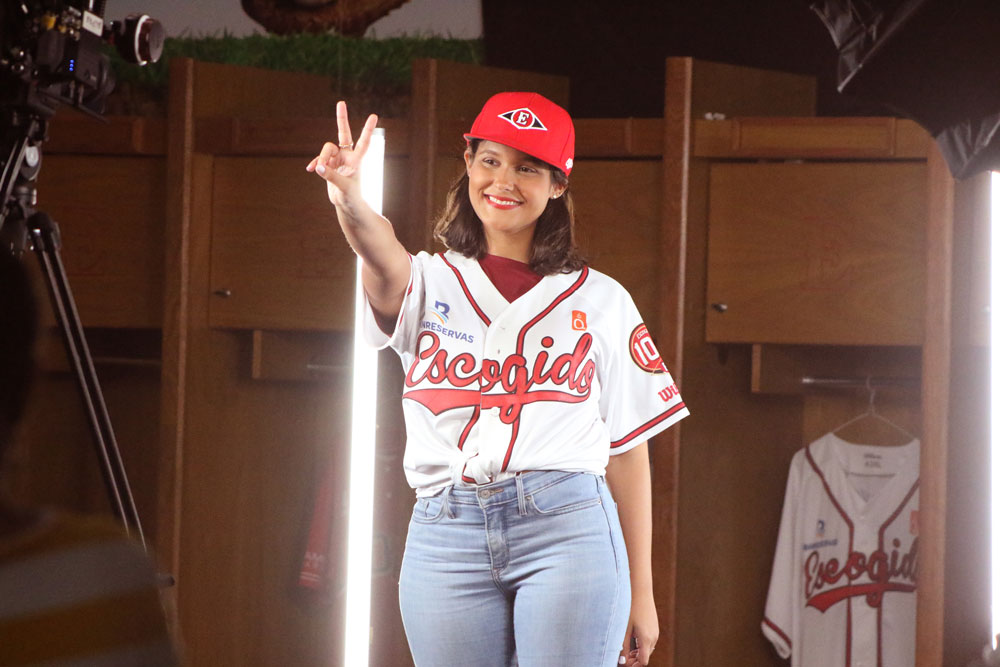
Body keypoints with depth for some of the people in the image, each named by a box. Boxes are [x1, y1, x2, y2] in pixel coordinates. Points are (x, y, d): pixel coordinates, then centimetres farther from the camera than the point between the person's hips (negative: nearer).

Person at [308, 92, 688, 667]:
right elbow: (386, 264, -14)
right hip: (446, 536, 1)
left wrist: (641, 592, 9)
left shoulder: (600, 300, 12)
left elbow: (627, 450, 11)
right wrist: (350, 204, -39)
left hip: (567, 530, -1)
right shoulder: (431, 284, 12)